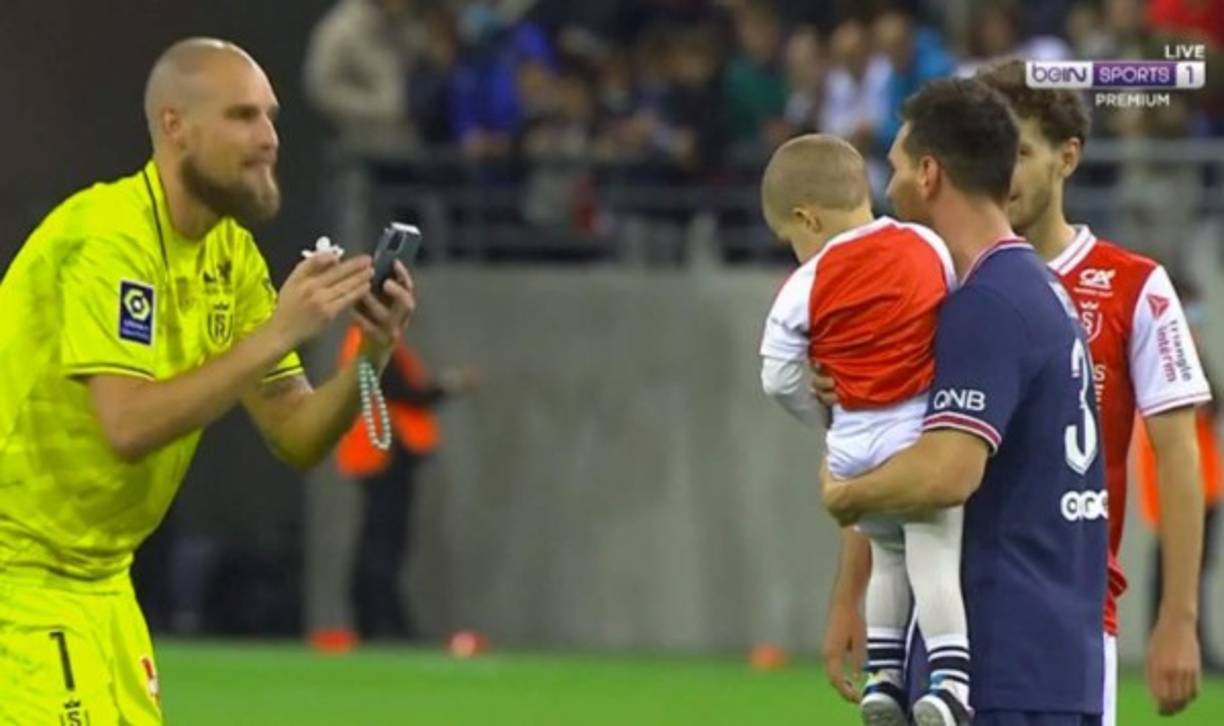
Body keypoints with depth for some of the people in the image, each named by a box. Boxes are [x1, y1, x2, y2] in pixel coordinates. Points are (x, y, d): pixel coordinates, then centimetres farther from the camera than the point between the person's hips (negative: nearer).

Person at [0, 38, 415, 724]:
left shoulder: (231, 256, 6)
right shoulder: (108, 237, -19)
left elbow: (297, 437, 4)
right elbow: (129, 424, -30)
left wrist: (370, 354, -14)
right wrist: (275, 335, -31)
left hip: (99, 577, 9)